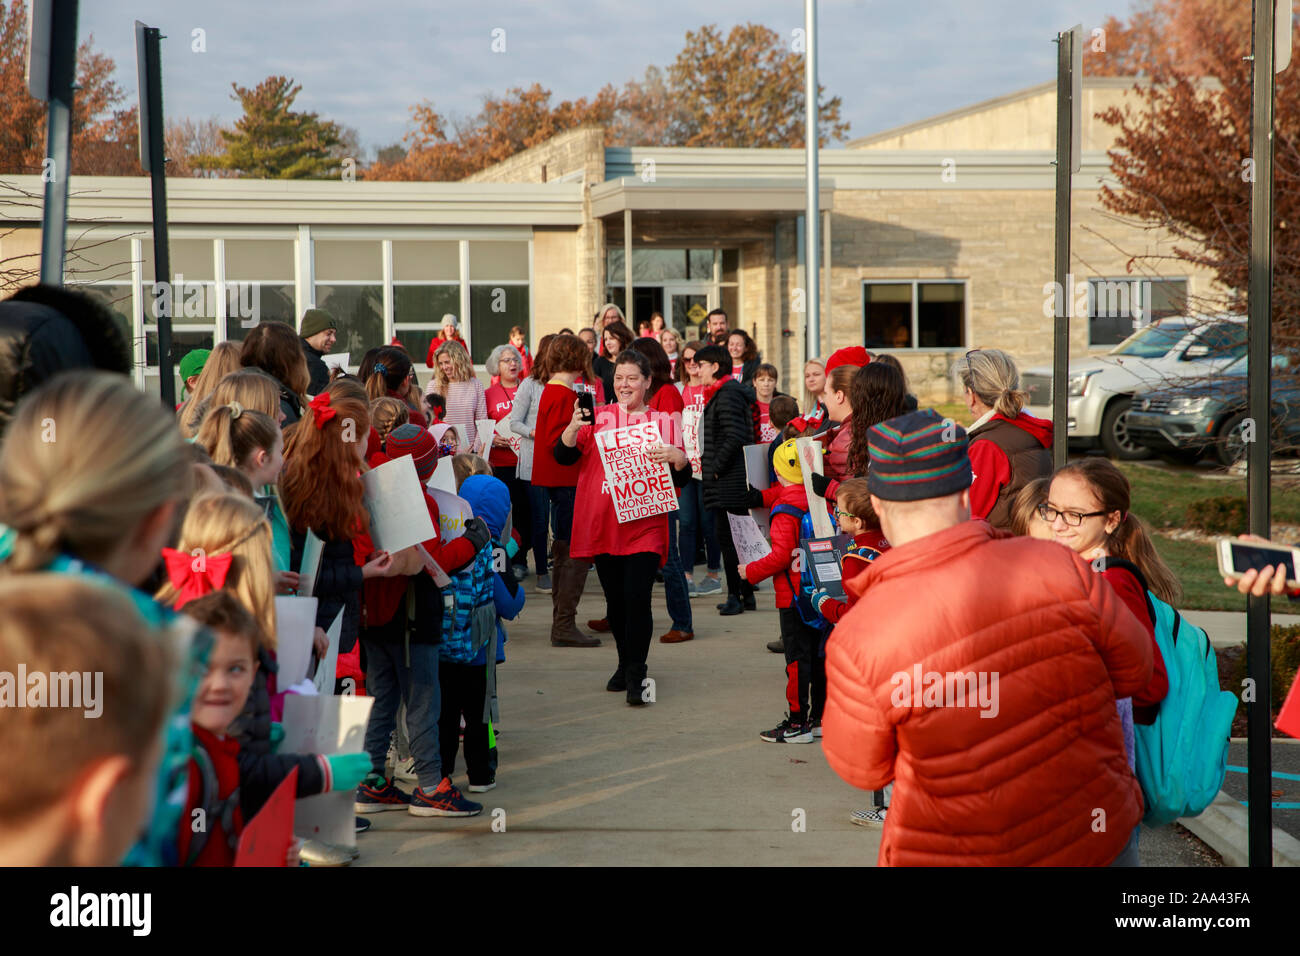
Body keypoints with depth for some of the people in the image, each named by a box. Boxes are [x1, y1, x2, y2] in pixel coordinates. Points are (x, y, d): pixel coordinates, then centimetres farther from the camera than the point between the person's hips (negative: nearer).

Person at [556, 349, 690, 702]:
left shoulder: (662, 421, 7)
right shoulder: (597, 417, 8)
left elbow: (682, 475, 5)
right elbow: (563, 456, -1)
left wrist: (678, 457, -17)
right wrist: (574, 427, -20)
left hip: (645, 525, -2)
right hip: (603, 524, 2)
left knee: (638, 597, -13)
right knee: (615, 600, 10)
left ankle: (635, 677, -6)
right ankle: (626, 664, 27)